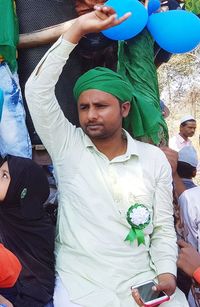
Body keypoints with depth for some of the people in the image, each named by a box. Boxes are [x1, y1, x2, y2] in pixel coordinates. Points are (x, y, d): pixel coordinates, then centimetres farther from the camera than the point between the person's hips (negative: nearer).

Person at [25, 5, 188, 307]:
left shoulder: (155, 158, 3)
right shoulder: (67, 147, -2)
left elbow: (163, 227, 7)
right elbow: (37, 90, -13)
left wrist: (166, 272, -10)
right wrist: (76, 31, -17)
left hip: (142, 281, 1)